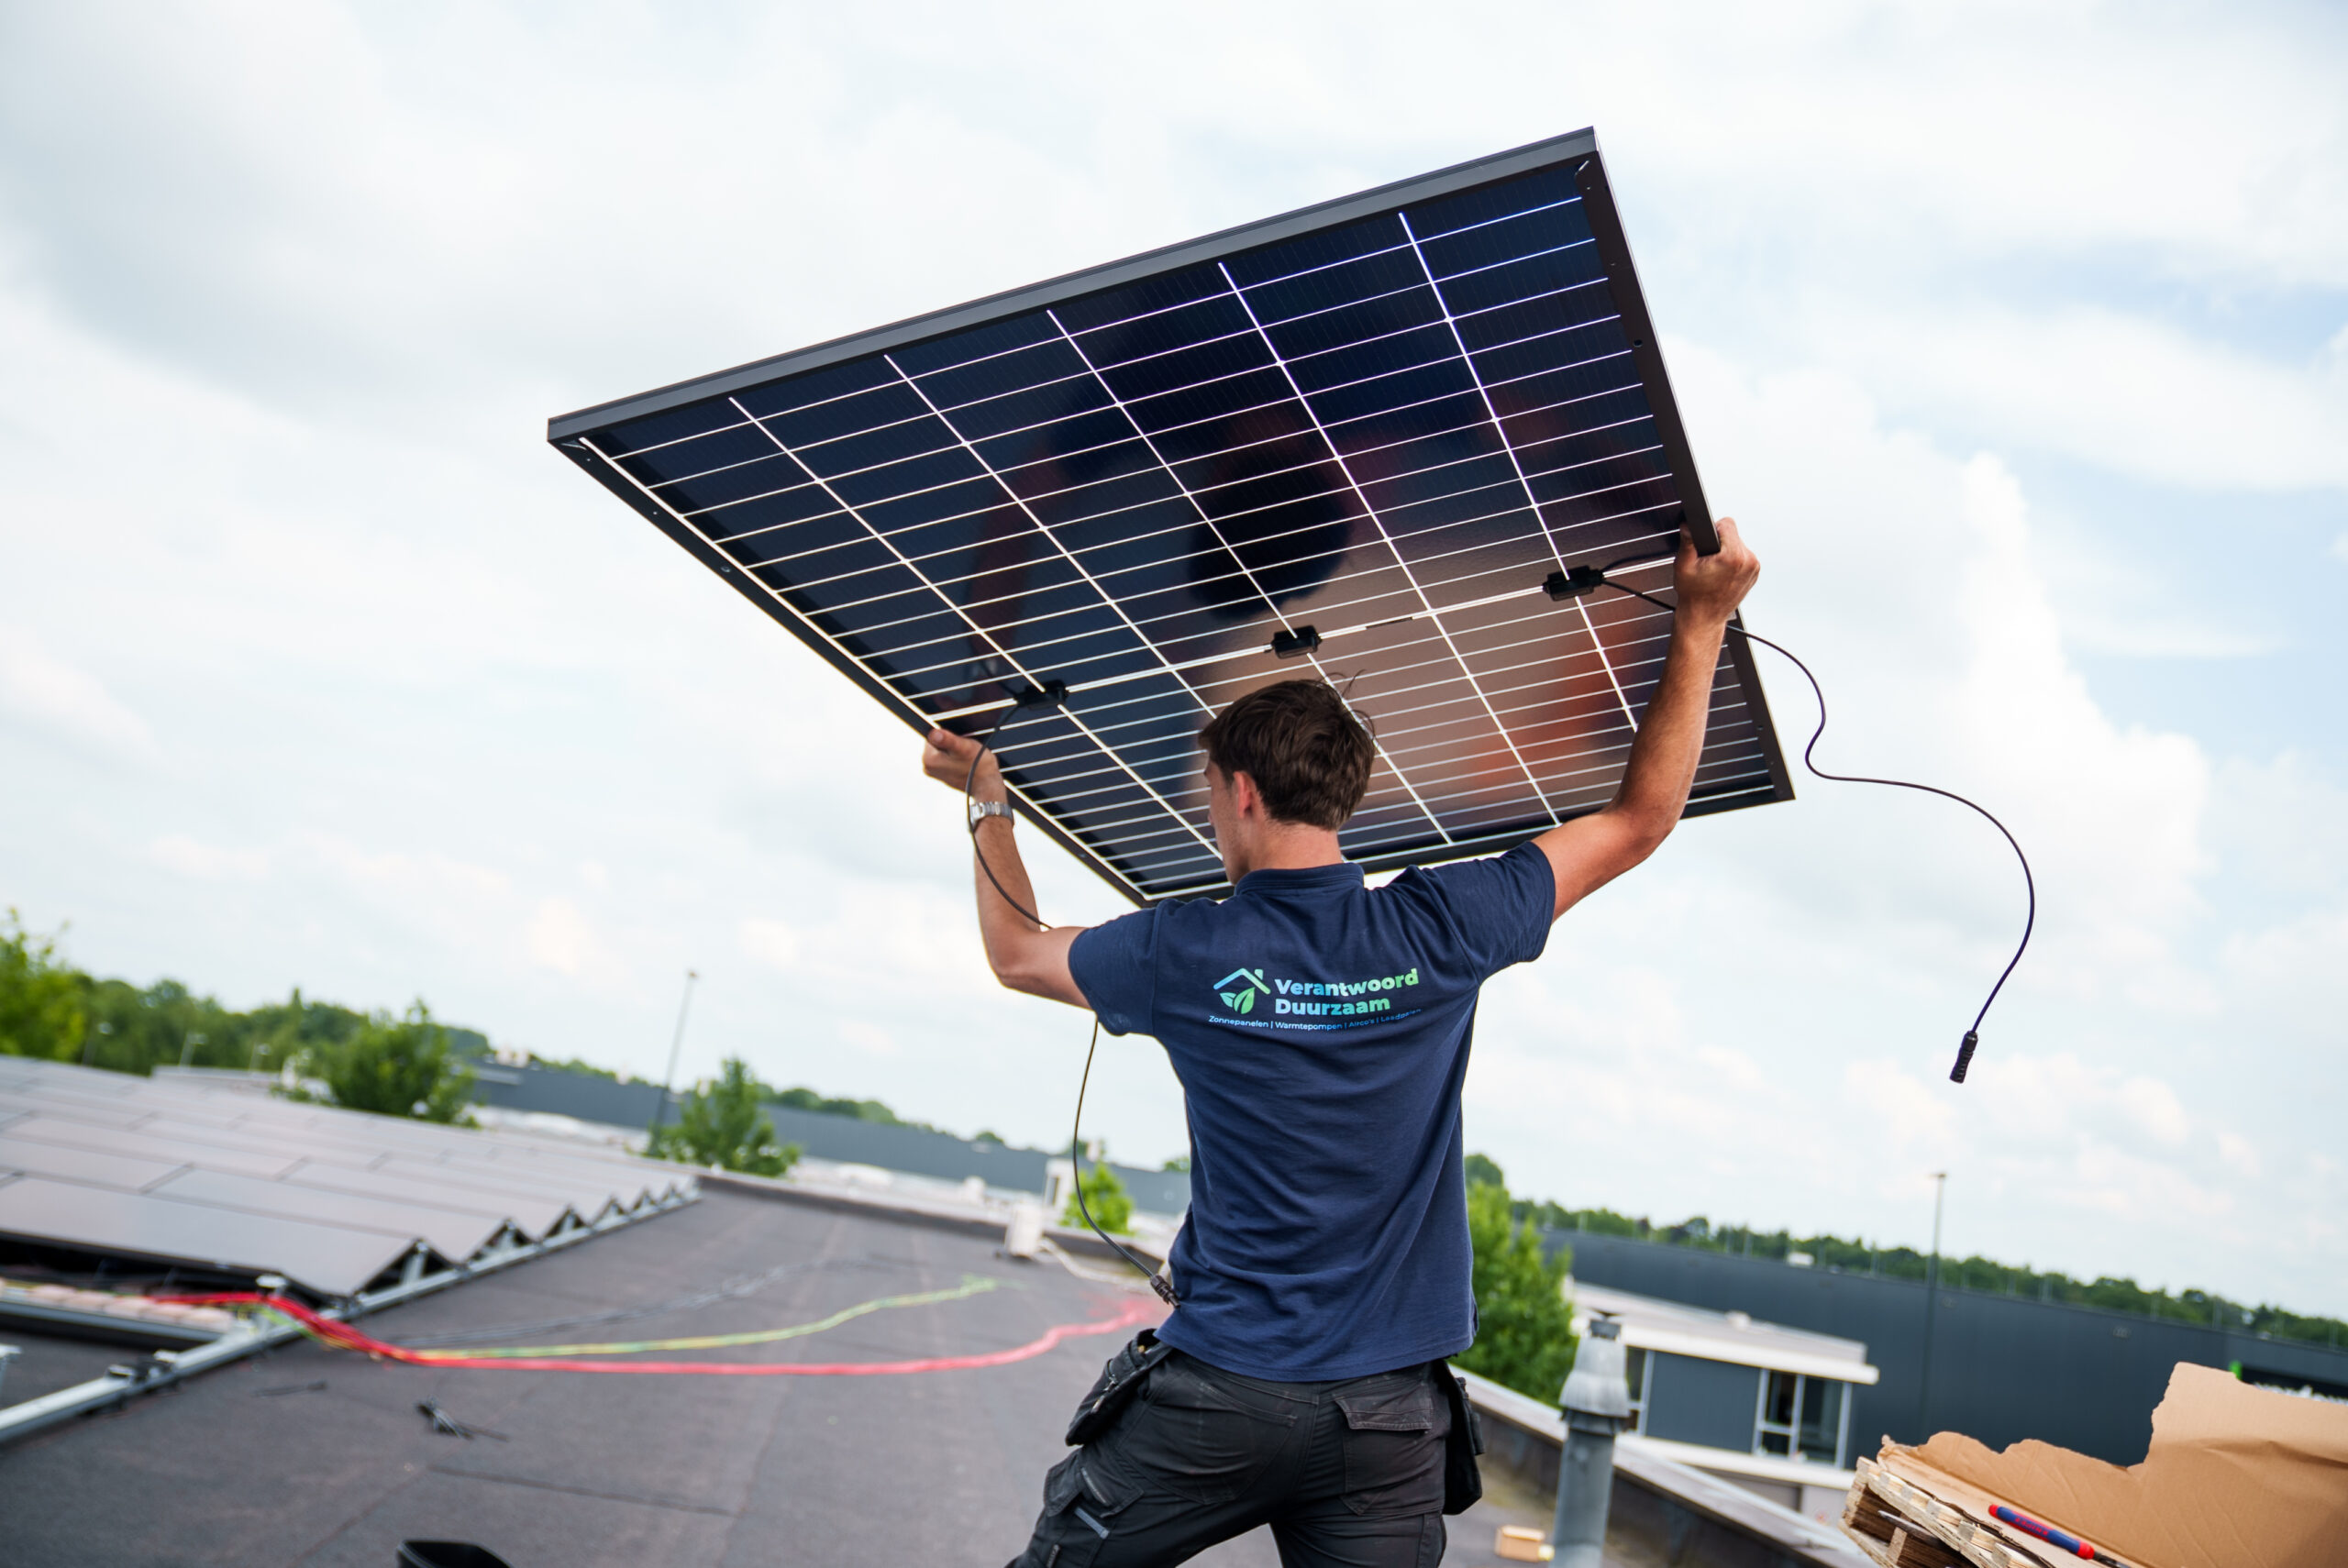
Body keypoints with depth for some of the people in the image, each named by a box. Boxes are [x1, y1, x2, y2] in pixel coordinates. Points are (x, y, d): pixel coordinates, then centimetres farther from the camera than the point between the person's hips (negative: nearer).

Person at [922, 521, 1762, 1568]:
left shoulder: (1188, 956, -9)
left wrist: (989, 804, 26)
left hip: (1219, 1391, -1)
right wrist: (1700, 623, 7)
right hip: (1390, 1413, 2)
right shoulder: (1438, 933, -8)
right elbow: (1640, 823, 3)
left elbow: (1018, 954, 12)